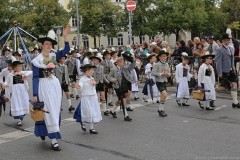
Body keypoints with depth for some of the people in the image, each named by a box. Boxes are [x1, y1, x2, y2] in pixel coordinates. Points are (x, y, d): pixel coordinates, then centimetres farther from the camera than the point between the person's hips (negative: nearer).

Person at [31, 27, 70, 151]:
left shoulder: (53, 56, 5)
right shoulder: (36, 60, -6)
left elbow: (66, 50, -7)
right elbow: (35, 78, -7)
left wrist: (65, 36, -19)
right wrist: (34, 94, -9)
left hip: (55, 85, 5)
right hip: (44, 86, -5)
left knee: (55, 111, 11)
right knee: (50, 112, -8)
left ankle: (43, 131, 35)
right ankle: (53, 141, -4)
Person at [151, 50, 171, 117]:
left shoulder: (167, 64, 9)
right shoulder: (157, 64, -11)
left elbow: (169, 73, 14)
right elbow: (153, 73, -16)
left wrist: (167, 74, -8)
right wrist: (160, 74, -21)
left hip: (164, 81, 7)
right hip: (159, 81, -7)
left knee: (163, 96, 12)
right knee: (164, 95, -17)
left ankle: (161, 110, 24)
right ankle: (160, 109, -3)